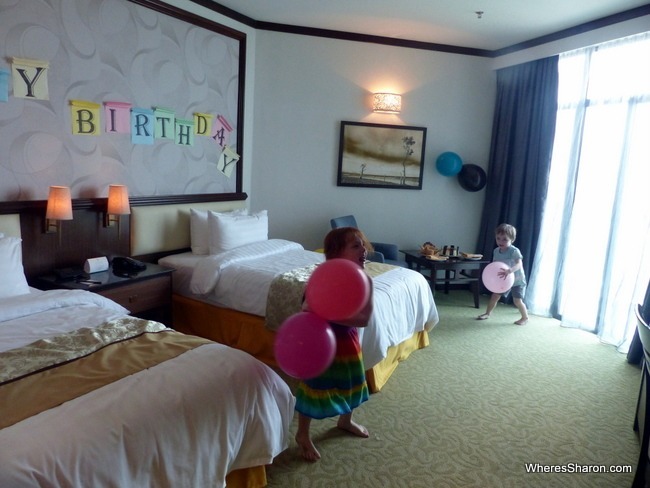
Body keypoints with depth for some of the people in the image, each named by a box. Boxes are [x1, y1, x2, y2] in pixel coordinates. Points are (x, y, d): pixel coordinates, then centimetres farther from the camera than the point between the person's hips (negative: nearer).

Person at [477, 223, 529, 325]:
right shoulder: (496, 251, -6)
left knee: (517, 301, -9)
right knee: (494, 296, 6)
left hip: (517, 280, -5)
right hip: (503, 280, 6)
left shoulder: (514, 251, -26)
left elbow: (519, 265, -38)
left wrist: (509, 270, -56)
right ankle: (487, 313, 24)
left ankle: (525, 318, 13)